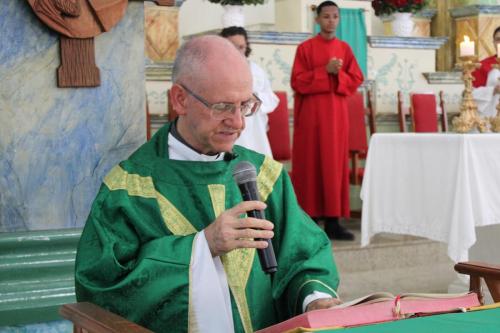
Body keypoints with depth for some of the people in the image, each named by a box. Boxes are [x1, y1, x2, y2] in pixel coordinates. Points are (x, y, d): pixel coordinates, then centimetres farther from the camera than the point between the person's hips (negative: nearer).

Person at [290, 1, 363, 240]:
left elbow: (356, 79, 7)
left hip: (336, 112, 4)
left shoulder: (345, 48, 10)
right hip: (311, 112, -4)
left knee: (335, 164, 2)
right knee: (310, 164, -3)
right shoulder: (305, 48, -1)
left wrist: (338, 74, -11)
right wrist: (325, 71, -16)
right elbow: (297, 81, -7)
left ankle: (332, 222, 4)